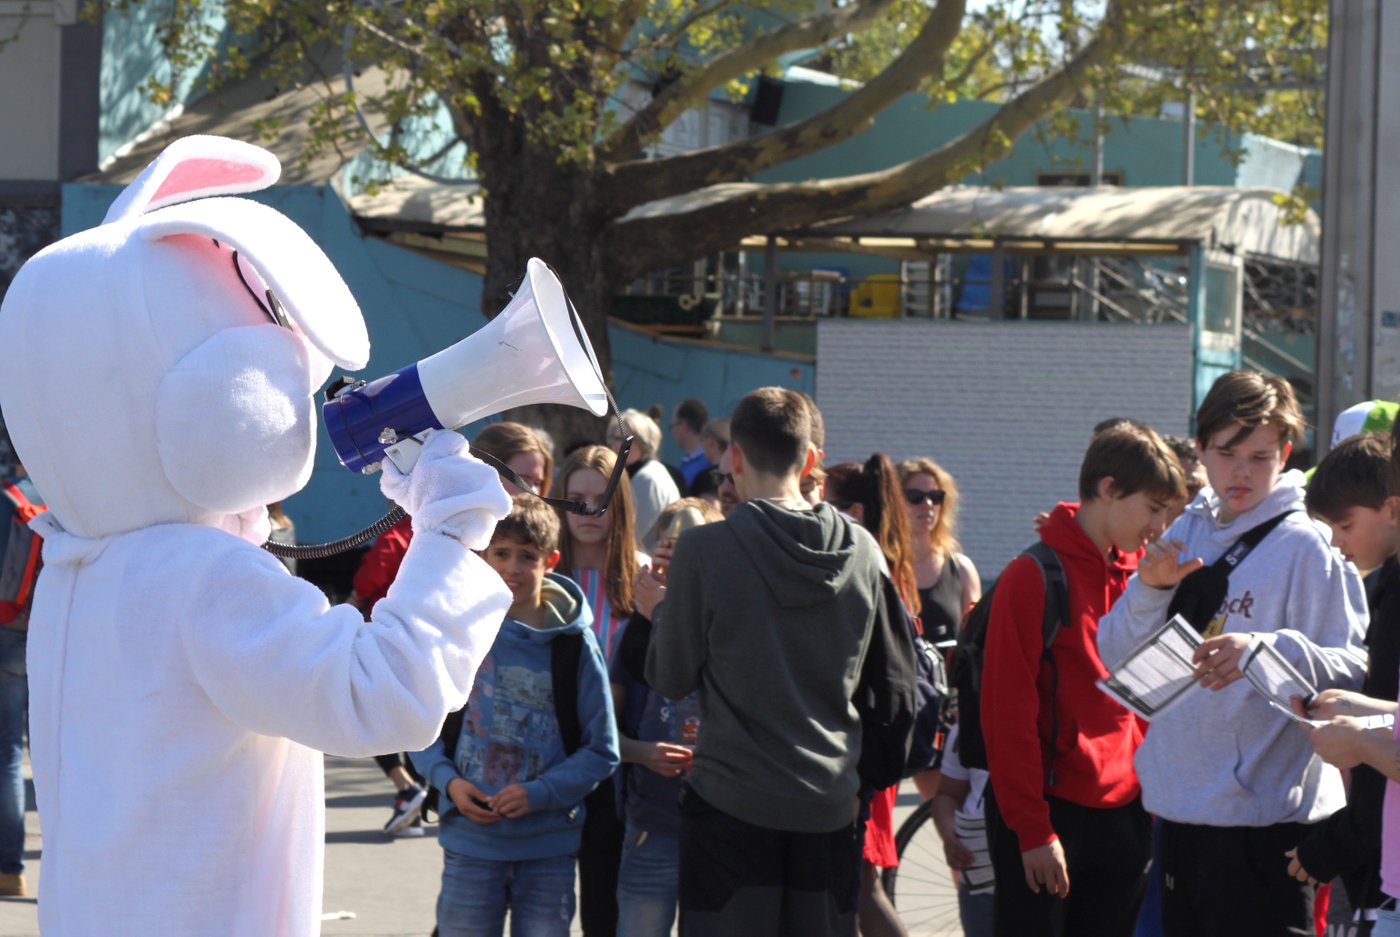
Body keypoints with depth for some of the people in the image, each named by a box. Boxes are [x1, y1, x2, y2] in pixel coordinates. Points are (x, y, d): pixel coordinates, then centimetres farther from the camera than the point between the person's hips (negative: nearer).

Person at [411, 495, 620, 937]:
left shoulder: (574, 645, -4)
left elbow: (601, 751, -1)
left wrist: (538, 793, -14)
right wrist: (449, 781, -10)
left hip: (548, 849, 0)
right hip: (471, 842, 0)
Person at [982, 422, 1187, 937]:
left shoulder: (1136, 576, 11)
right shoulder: (1035, 576, -10)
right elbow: (1009, 712, -13)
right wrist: (1032, 830, -15)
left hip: (1123, 813, 6)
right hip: (1049, 815, -6)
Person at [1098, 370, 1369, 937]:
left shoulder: (1305, 546, -8)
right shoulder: (1183, 534, 12)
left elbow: (1354, 671, -17)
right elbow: (1115, 657, 10)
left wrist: (1268, 650, -33)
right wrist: (1149, 590, -8)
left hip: (1267, 817, -7)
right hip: (1179, 808, 7)